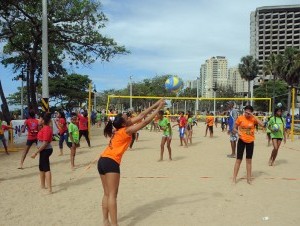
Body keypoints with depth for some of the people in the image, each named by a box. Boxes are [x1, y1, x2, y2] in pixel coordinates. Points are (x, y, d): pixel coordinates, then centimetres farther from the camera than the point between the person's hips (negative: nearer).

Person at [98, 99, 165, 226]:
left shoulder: (121, 128, 12)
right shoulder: (126, 131, -9)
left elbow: (140, 116, 14)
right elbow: (145, 122, -9)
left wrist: (155, 105, 16)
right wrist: (158, 109, -3)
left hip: (103, 161, 9)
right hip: (111, 162, -9)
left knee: (107, 194, 13)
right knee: (112, 195, -8)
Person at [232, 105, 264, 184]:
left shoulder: (253, 119, -3)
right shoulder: (240, 118, -6)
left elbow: (262, 124, -19)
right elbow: (234, 128, 0)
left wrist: (254, 116, -19)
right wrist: (237, 132, -21)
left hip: (250, 141, 2)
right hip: (241, 141, -2)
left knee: (249, 160, 11)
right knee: (238, 160, 1)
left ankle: (249, 178, 22)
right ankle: (234, 178, 8)